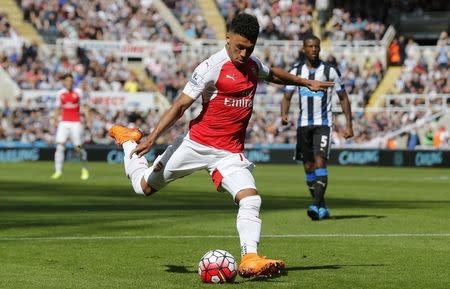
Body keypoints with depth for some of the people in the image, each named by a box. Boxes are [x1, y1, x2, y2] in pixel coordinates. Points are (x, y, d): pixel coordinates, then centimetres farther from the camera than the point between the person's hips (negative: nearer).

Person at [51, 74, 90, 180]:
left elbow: (84, 107, 3)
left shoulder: (78, 92, 0)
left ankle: (84, 169, 17)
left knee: (78, 148, -4)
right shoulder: (60, 93, 7)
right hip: (64, 123, 2)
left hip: (75, 123, -2)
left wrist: (87, 120, -6)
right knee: (60, 145, -12)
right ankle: (58, 171, -11)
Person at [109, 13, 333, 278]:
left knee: (251, 199, -20)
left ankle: (250, 260, -25)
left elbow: (273, 74, 32)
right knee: (145, 186, 11)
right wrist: (153, 138, -19)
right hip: (197, 144, -4)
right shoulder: (213, 67, -15)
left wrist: (307, 83, 38)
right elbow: (181, 105, -14)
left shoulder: (254, 65, 6)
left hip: (230, 152, 4)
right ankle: (129, 141, 39)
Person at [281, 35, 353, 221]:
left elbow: (343, 98, 4)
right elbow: (287, 97, 4)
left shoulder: (330, 71, -2)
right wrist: (284, 115, -17)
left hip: (323, 123, -4)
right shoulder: (296, 71, 6)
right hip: (303, 124, 4)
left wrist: (349, 125, -1)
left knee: (320, 161, -19)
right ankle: (322, 208, 16)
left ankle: (316, 205, -26)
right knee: (308, 167, 5)